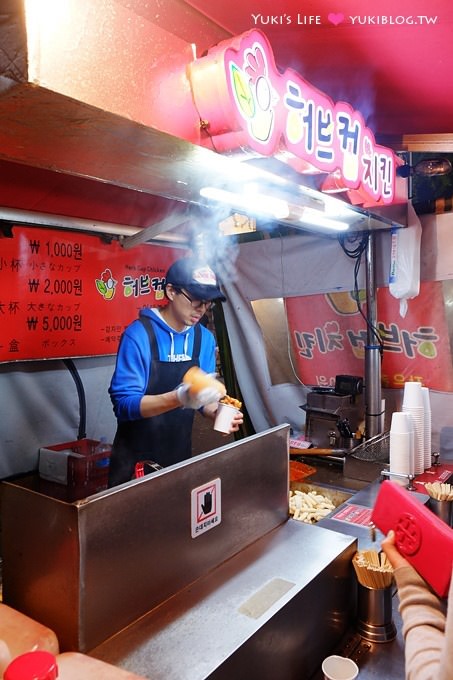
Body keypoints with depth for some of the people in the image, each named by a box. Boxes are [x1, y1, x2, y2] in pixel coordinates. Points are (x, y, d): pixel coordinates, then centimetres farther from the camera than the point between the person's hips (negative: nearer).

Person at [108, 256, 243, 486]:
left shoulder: (205, 338, -3)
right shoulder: (138, 335, -19)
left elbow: (203, 398, 6)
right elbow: (124, 403, -23)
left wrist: (217, 412, -16)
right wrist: (179, 398, -36)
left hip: (181, 455, 5)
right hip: (136, 460, -5)